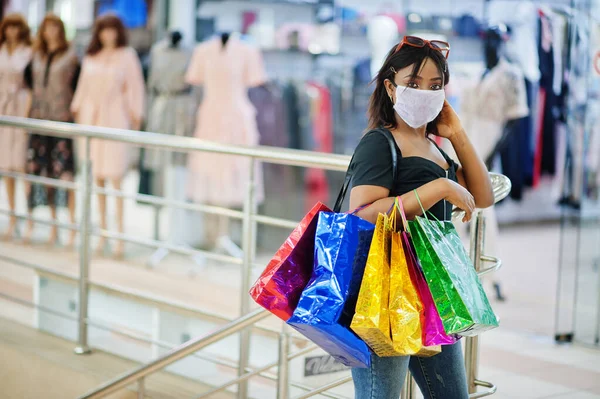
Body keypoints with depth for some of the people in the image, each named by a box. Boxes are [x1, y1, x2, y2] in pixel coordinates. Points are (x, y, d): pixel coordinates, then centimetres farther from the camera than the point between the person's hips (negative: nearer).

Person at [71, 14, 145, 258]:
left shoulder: (127, 56, 1)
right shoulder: (91, 57, 13)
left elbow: (136, 87, -1)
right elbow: (84, 86, 18)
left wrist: (136, 116, -5)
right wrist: (77, 109, 13)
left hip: (115, 118, -4)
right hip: (91, 118, 4)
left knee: (114, 177, -9)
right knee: (97, 176, 5)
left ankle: (119, 232, -7)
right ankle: (102, 230, 12)